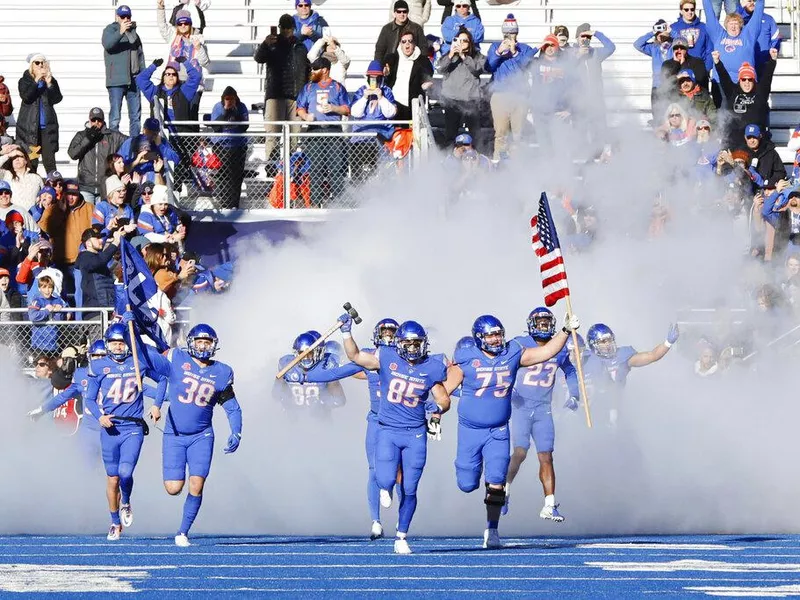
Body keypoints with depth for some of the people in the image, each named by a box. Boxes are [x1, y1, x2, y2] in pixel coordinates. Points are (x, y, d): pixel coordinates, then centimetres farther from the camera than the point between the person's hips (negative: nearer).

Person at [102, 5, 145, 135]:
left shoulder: (133, 33, 19)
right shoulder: (111, 29, -1)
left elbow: (140, 55, 24)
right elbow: (107, 44, -22)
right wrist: (120, 32, -38)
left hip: (134, 80, 7)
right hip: (117, 80, -7)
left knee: (136, 116, 9)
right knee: (115, 116, -9)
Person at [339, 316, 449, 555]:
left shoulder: (431, 368, 0)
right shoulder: (387, 358, -2)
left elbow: (444, 400, 6)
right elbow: (355, 356, 3)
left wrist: (437, 407, -17)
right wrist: (346, 332, -8)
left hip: (415, 434, 1)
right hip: (388, 431, -1)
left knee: (409, 490, 2)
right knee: (386, 480, -17)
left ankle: (402, 537, 17)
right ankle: (385, 488, 23)